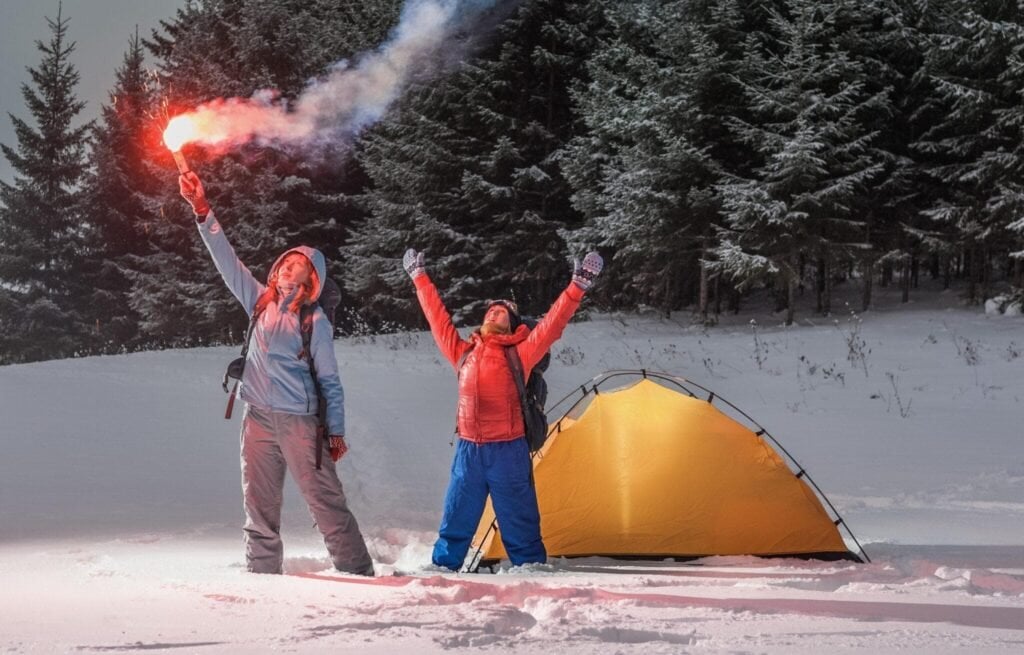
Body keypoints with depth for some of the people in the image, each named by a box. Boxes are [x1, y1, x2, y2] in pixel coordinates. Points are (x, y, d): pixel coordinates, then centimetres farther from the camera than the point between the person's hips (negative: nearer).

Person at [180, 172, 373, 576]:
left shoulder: (315, 322, -3)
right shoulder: (260, 302, 10)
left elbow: (330, 382, -1)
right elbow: (226, 259, 9)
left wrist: (336, 431, -5)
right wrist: (201, 209, 2)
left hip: (299, 421, -5)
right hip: (258, 419, 5)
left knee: (326, 502, -6)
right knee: (259, 504, 7)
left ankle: (357, 571, -3)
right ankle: (262, 572, 14)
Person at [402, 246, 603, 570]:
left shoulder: (518, 354, 1)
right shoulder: (464, 353, 12)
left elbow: (551, 326, -5)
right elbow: (439, 319, 21)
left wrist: (577, 287, -12)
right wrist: (420, 278, 27)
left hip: (507, 451, -3)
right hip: (468, 450, 3)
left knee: (519, 523, 3)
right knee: (455, 520, 10)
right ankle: (443, 565, 20)